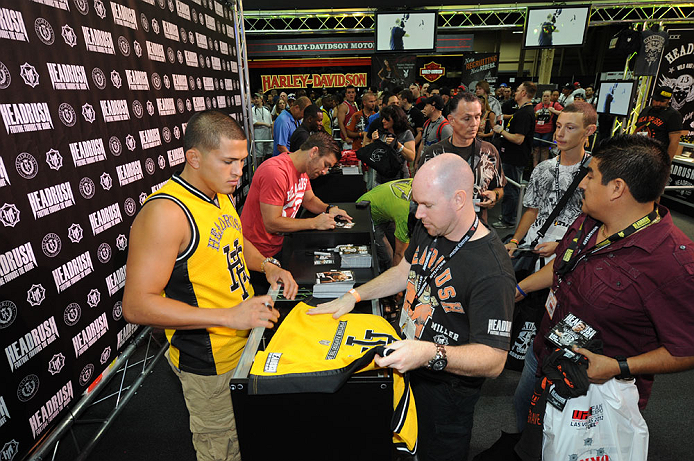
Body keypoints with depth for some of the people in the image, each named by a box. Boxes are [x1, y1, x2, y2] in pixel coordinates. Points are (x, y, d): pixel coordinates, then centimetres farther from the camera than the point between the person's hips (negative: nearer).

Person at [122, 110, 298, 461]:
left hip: (247, 339, 8)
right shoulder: (165, 212, -26)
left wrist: (267, 266, -2)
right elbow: (136, 305, -26)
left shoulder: (221, 194, 2)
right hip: (209, 363, -8)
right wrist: (229, 316, -30)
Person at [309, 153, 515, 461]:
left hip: (446, 388, -6)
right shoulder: (427, 228, -7)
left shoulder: (492, 272, -32)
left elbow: (493, 360, -28)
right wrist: (353, 296, 1)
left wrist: (431, 354, -43)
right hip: (405, 363, 7)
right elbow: (406, 271, 8)